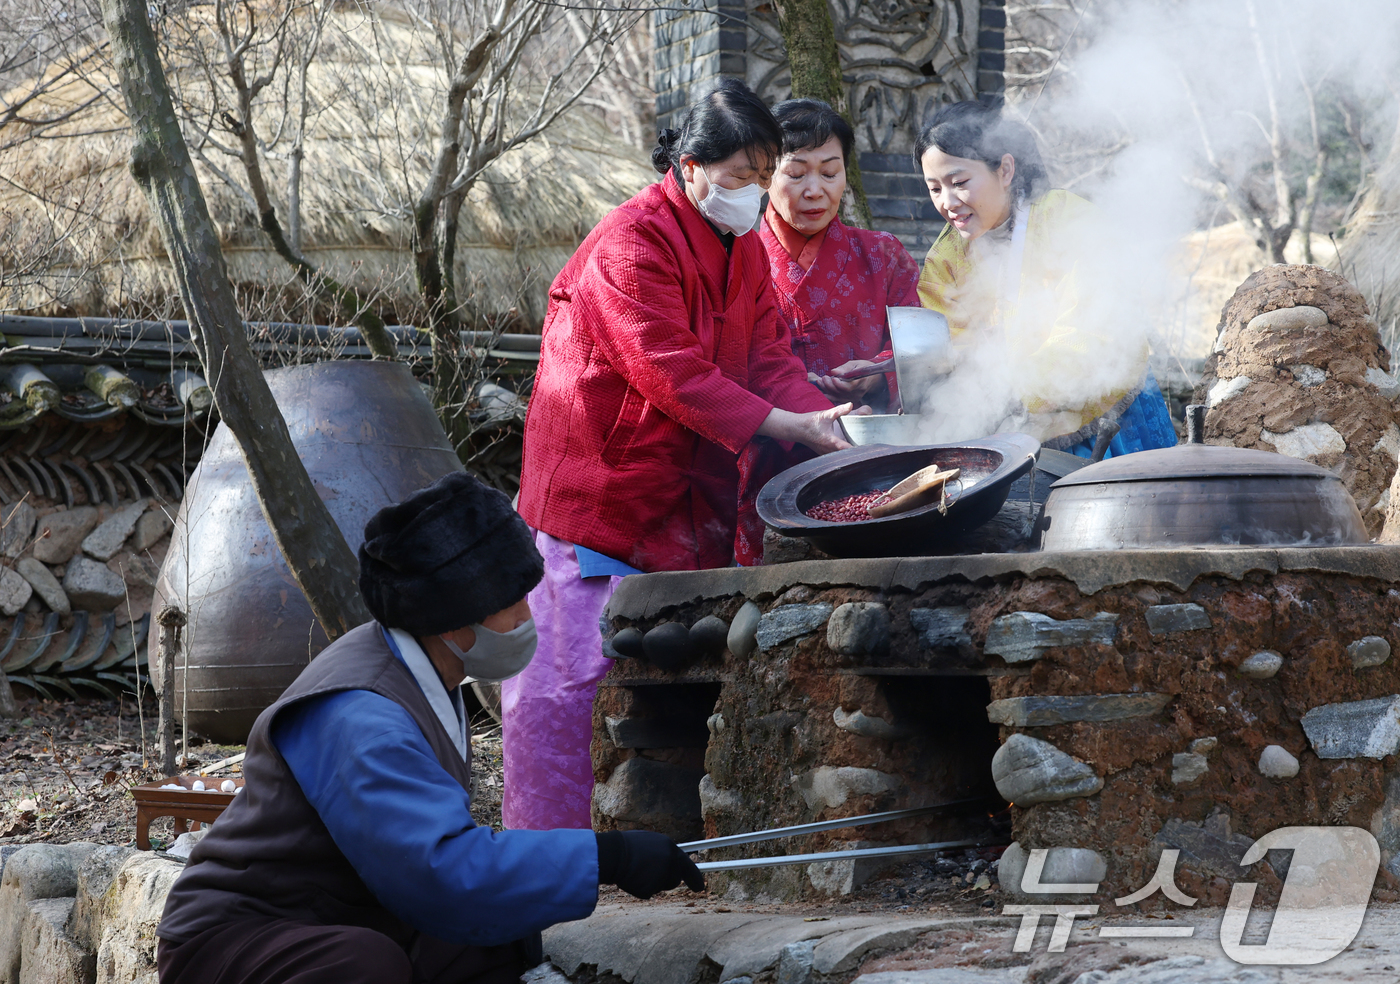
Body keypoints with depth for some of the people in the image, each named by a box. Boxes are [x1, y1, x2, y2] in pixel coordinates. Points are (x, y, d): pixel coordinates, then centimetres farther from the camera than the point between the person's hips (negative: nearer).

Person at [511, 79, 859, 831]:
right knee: (570, 674, -7)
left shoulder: (743, 248, 12)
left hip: (685, 493, 9)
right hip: (598, 487, -8)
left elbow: (769, 355, 7)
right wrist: (787, 426, -26)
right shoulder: (632, 243, -17)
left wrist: (824, 422, -12)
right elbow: (673, 373, -23)